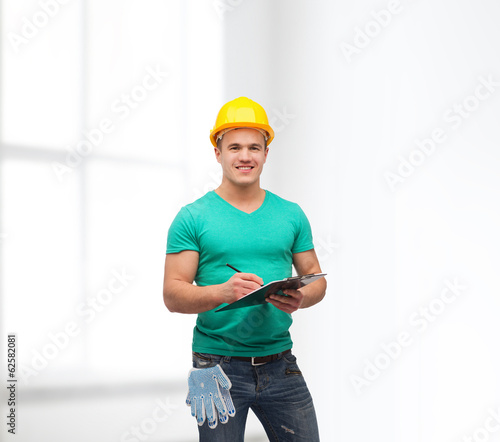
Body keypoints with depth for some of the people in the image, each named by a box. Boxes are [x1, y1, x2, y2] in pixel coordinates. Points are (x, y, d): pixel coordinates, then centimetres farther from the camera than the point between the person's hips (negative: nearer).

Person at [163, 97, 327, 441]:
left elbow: (316, 278, 12)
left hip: (279, 363, 3)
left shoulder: (291, 215, 9)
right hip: (219, 363, -3)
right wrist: (223, 291, -25)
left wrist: (301, 297, -12)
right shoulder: (193, 218, -1)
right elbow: (173, 295, -7)